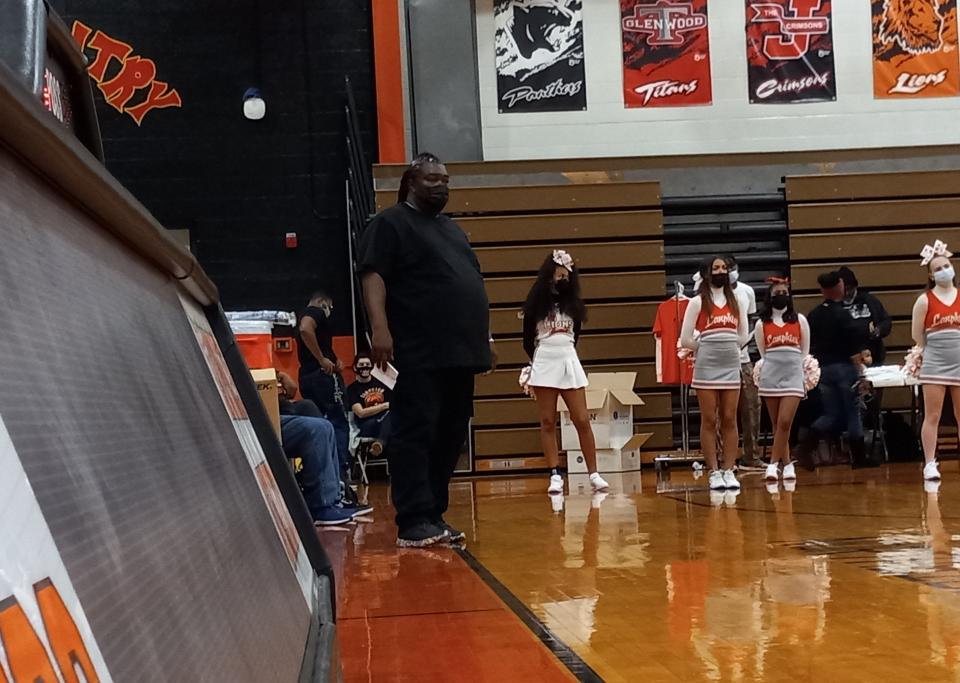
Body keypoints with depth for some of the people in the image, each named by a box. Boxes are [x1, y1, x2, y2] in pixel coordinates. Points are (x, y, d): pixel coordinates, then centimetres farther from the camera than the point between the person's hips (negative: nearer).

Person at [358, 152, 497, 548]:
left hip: (460, 353, 8)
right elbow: (373, 277, -10)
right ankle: (414, 522, -10)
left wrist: (485, 337, 22)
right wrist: (380, 330, -22)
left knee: (450, 439, 7)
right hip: (419, 356, -8)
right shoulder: (390, 224, 2)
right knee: (415, 436, -9)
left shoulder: (452, 230, 25)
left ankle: (435, 515, 13)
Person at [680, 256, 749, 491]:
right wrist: (707, 347, 5)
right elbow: (685, 340, -3)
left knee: (729, 421, 3)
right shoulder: (697, 303, 0)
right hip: (706, 368, -3)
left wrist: (727, 347, 4)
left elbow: (744, 336, 14)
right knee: (709, 421, -1)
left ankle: (729, 471, 6)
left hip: (731, 367, 3)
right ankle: (714, 472, 3)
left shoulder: (736, 302, 11)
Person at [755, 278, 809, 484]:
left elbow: (805, 351, 12)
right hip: (770, 376, 1)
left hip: (793, 376, -1)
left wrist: (806, 373, 9)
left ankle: (773, 464, -6)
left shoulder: (799, 320, 8)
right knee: (777, 425, 3)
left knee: (785, 422, -12)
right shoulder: (761, 324, 7)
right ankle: (787, 465, 12)